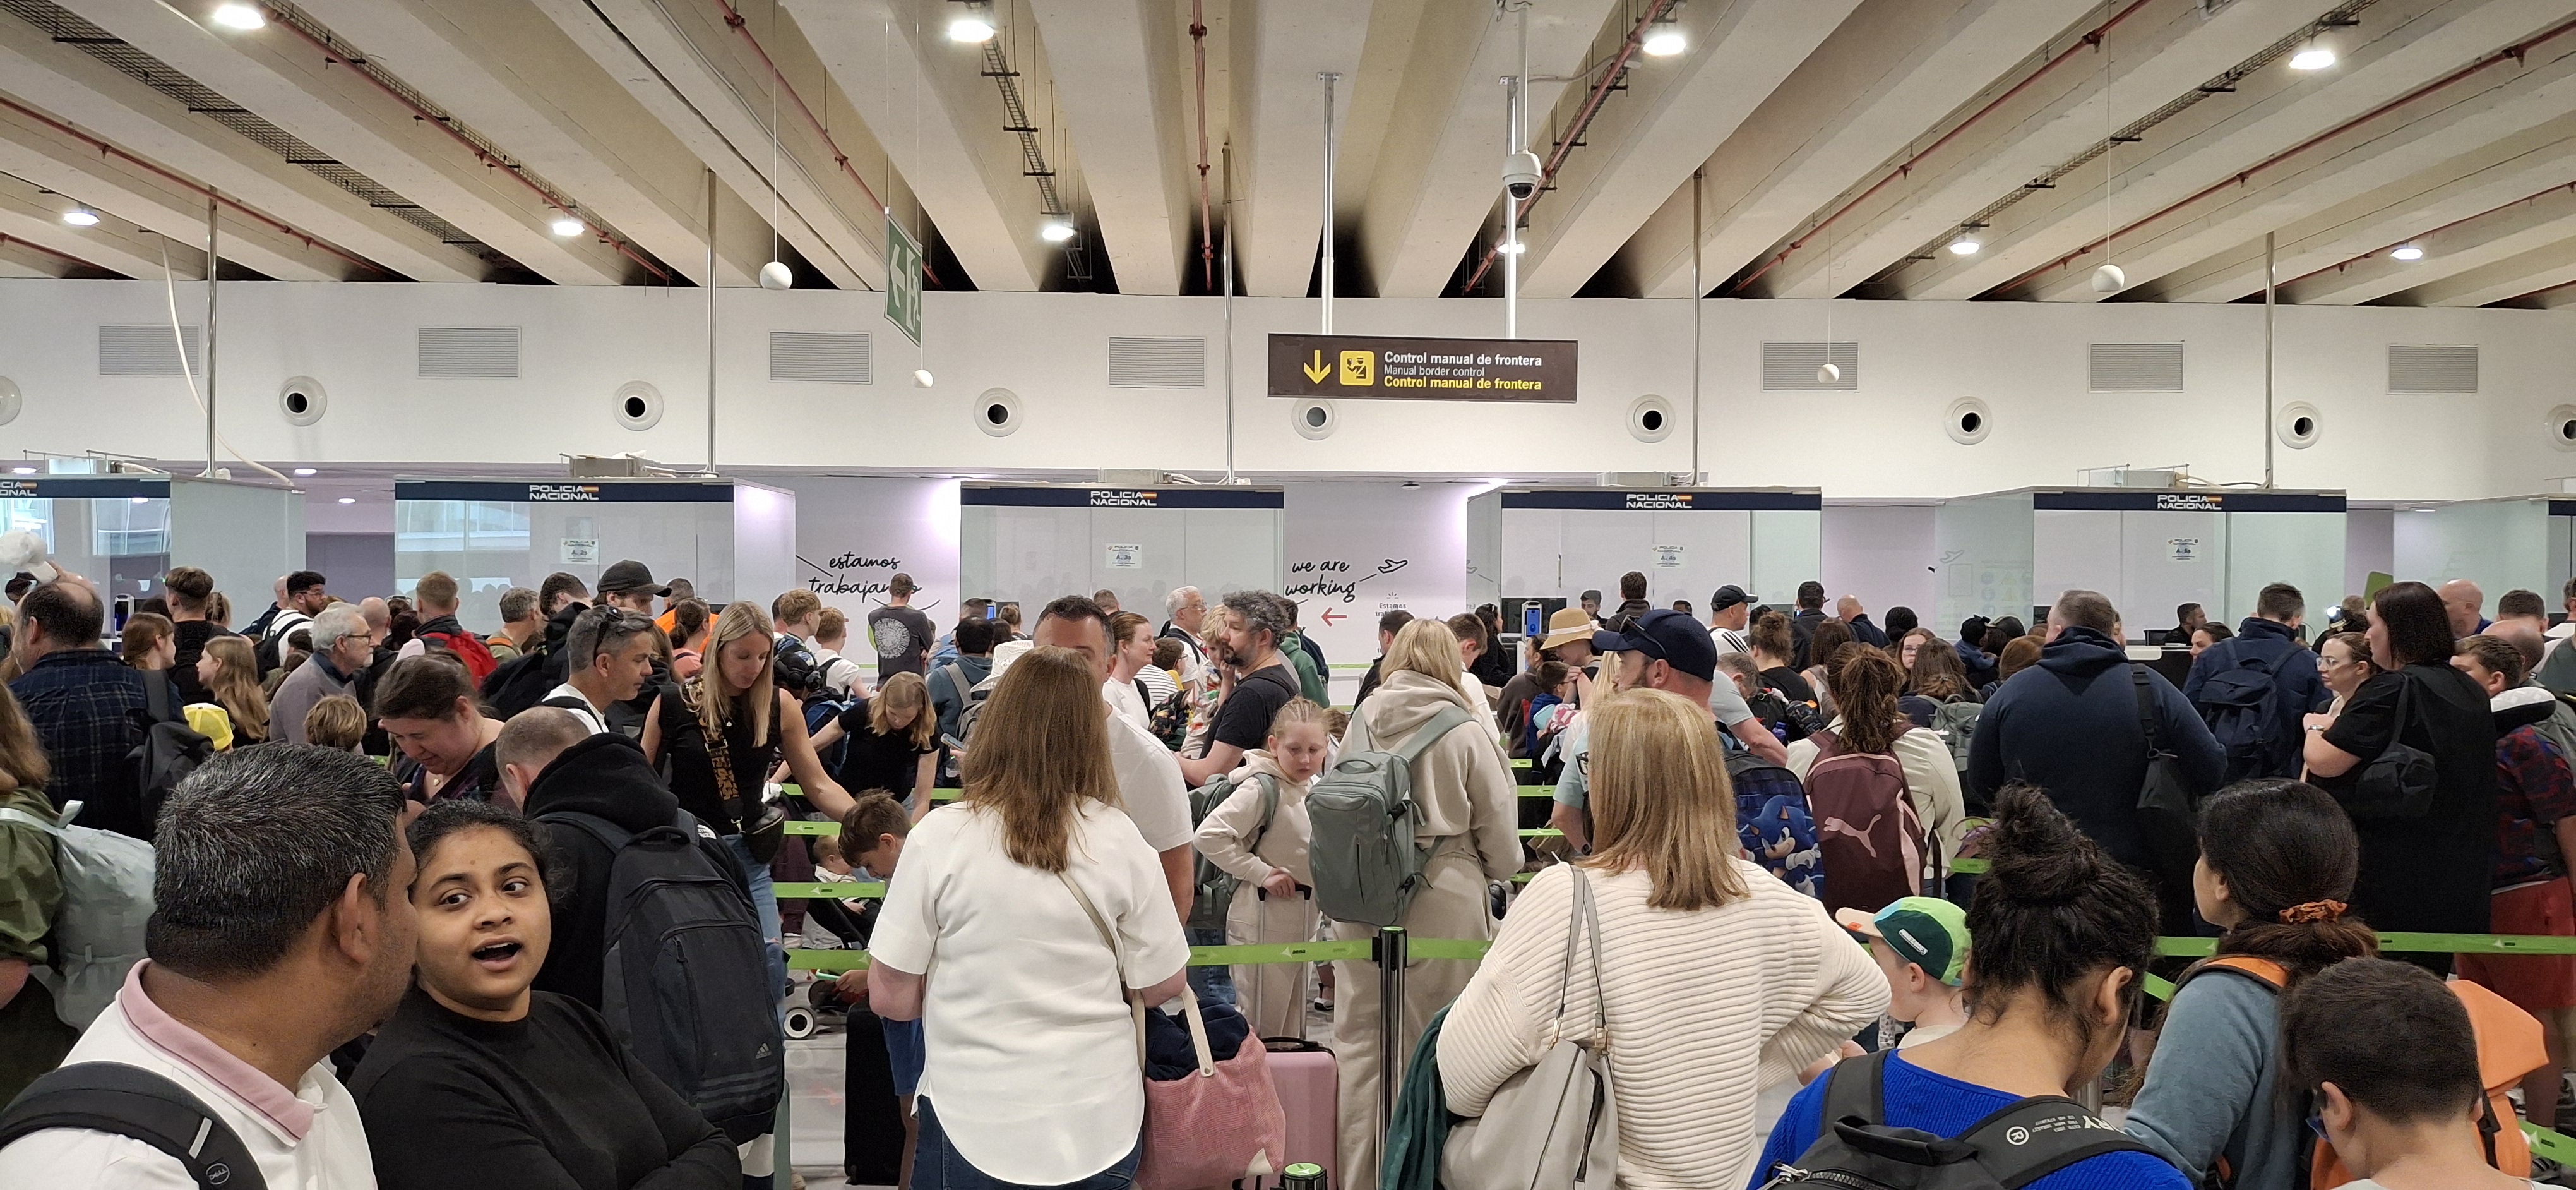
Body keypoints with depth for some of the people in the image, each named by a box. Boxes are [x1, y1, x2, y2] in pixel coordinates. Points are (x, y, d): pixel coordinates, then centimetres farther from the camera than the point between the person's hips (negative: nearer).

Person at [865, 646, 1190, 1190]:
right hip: (1103, 1124, 2)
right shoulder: (1119, 839, -9)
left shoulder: (939, 837, -13)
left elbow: (891, 997, -8)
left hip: (978, 1126, -2)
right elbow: (1163, 986, -2)